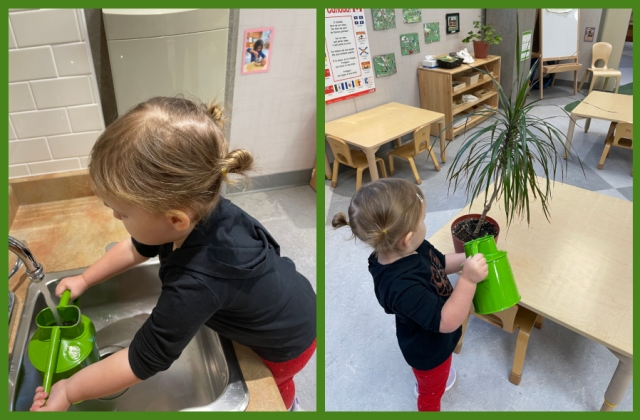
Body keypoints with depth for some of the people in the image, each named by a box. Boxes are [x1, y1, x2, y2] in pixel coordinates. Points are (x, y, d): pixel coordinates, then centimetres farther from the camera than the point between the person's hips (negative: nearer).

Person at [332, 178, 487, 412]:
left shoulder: (412, 249, -20)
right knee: (432, 392, 25)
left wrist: (466, 260, -14)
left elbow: (439, 263, 1)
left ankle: (423, 381, 70)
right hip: (429, 349, -8)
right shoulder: (401, 285, -46)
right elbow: (446, 321, -41)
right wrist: (468, 280, -48)